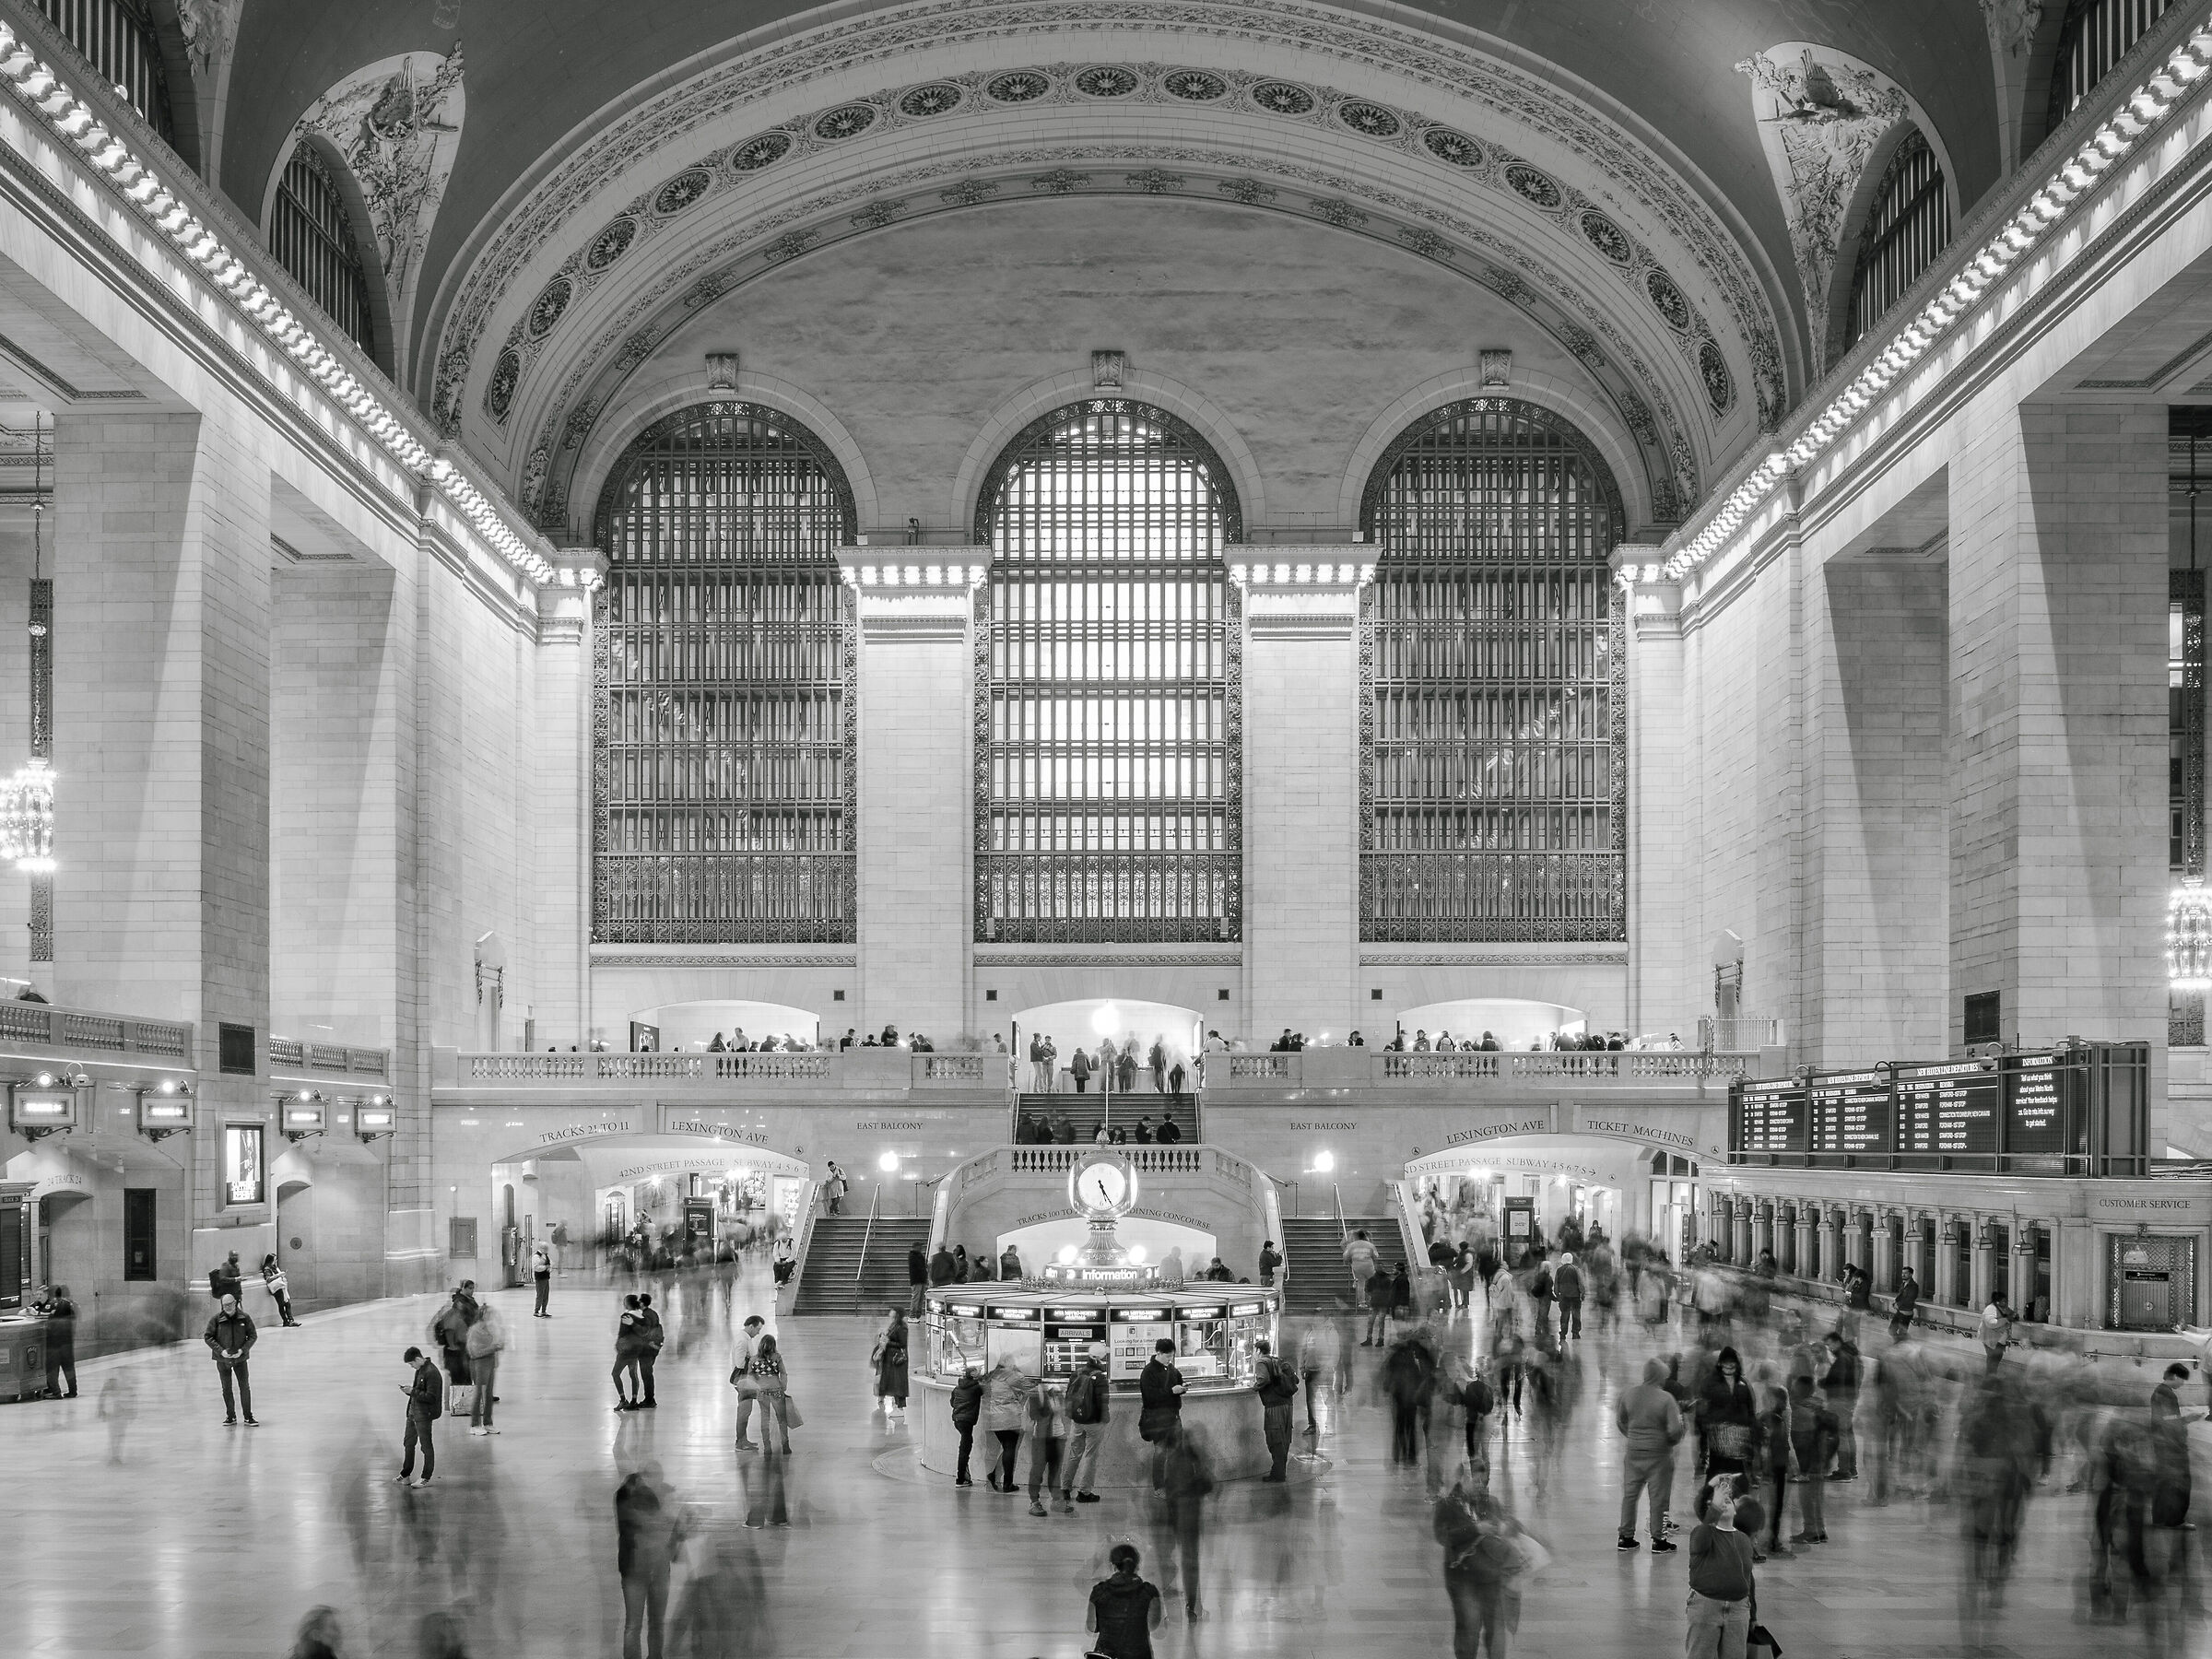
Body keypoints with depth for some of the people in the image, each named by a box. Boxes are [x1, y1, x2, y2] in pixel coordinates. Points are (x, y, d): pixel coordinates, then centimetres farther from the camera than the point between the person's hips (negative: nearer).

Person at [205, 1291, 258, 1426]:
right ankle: (230, 1417, 22)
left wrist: (243, 1350, -13)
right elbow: (208, 1337, -3)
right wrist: (220, 1351, -14)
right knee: (226, 1389, 10)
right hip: (223, 1359, 1)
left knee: (245, 1387, -1)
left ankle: (248, 1417, 9)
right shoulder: (216, 1319, -7)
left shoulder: (245, 1317, -6)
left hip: (240, 1358, -1)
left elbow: (253, 1335, 0)